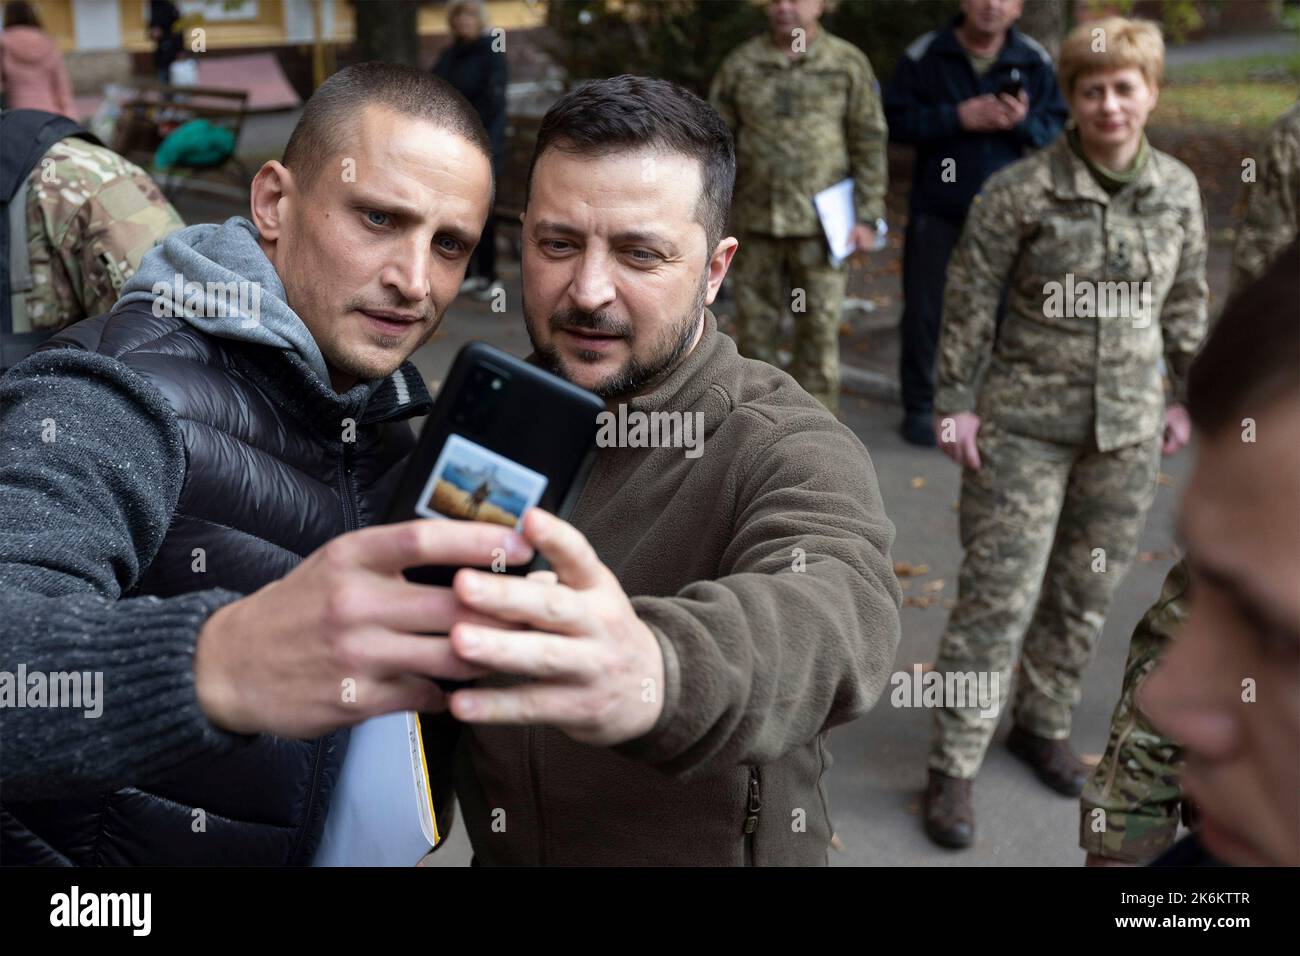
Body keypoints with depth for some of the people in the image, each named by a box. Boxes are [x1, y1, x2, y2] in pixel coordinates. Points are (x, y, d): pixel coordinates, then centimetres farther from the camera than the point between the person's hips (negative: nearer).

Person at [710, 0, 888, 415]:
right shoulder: (740, 64, 3)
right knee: (754, 327, 7)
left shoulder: (848, 64, -1)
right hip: (757, 222, 2)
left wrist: (868, 218, -6)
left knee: (819, 330, 2)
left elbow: (869, 145, -1)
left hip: (820, 224, -2)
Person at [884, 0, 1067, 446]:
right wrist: (957, 117, -18)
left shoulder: (1035, 62, 3)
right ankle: (918, 405, 20)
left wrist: (1023, 122, -17)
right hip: (936, 209, -1)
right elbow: (895, 120, -7)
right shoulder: (925, 55, -2)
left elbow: (1059, 128, 4)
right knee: (924, 311, 6)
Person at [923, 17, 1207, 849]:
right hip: (1025, 422, -4)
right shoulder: (1021, 190, -11)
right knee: (999, 593, -2)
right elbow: (969, 301, -7)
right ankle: (954, 768, 8)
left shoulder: (1178, 190, 2)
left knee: (1089, 590, 13)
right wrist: (954, 404, -8)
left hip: (1128, 427, 4)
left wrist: (1186, 396, 14)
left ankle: (1044, 725, 34)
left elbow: (1186, 302, 12)